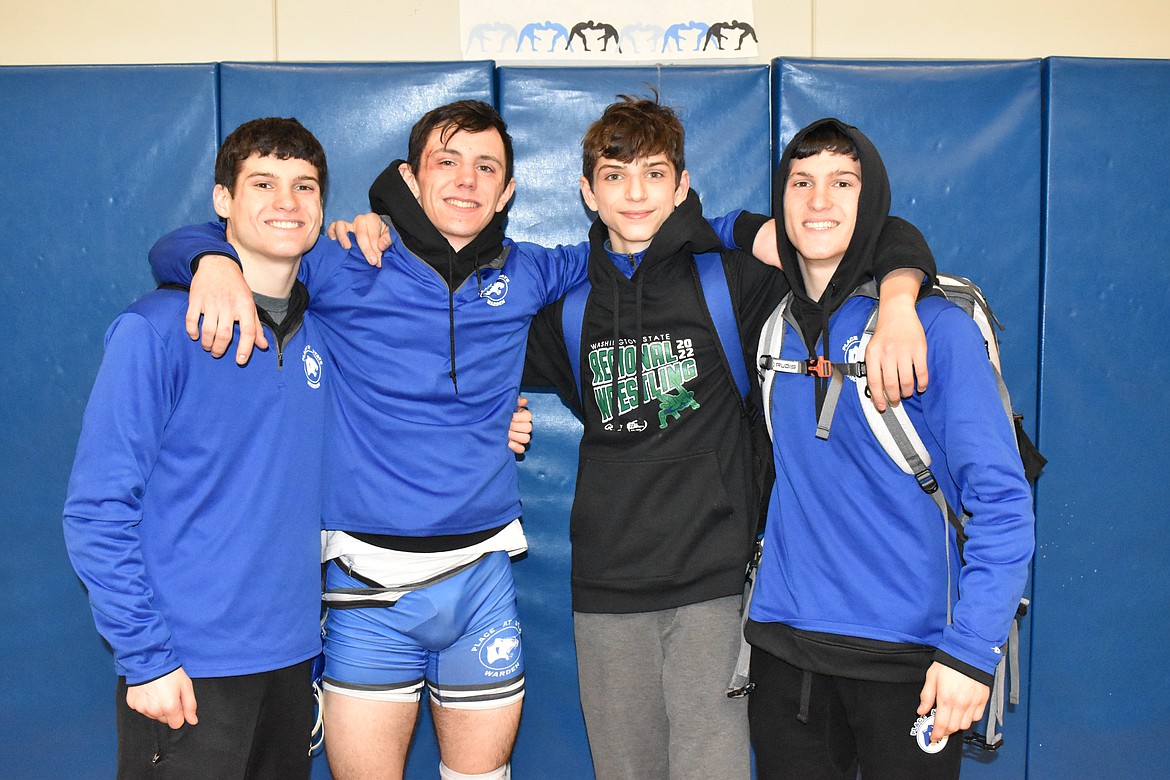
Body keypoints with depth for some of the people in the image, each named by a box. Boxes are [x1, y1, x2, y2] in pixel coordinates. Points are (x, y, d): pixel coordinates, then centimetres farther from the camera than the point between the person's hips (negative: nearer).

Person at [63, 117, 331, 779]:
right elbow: (97, 510, -13)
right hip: (185, 676, -5)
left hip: (293, 655, 6)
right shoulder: (158, 329, -12)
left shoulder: (322, 332, 6)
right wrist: (145, 656, -14)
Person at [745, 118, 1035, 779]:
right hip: (786, 638, 4)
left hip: (909, 650, -4)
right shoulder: (774, 325, 5)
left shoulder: (936, 325, -10)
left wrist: (971, 649, -18)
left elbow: (1003, 499, -12)